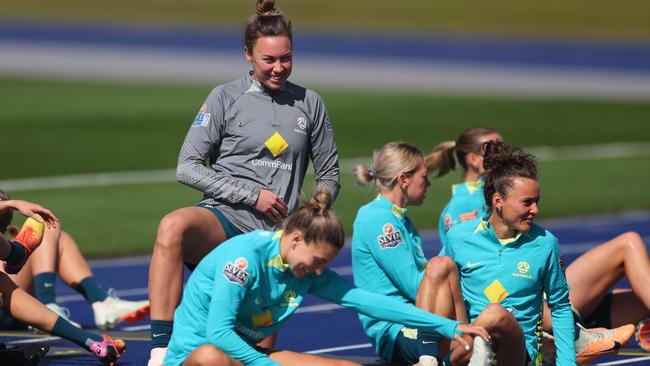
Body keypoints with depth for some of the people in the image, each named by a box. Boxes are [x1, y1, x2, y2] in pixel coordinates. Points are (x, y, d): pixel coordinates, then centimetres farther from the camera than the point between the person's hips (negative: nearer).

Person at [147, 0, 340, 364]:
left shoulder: (310, 104, 13)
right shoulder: (226, 97, 4)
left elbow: (329, 176, 20)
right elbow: (188, 168, 0)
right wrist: (253, 194, -8)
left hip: (273, 235, 3)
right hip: (224, 216, -3)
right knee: (173, 227, -39)